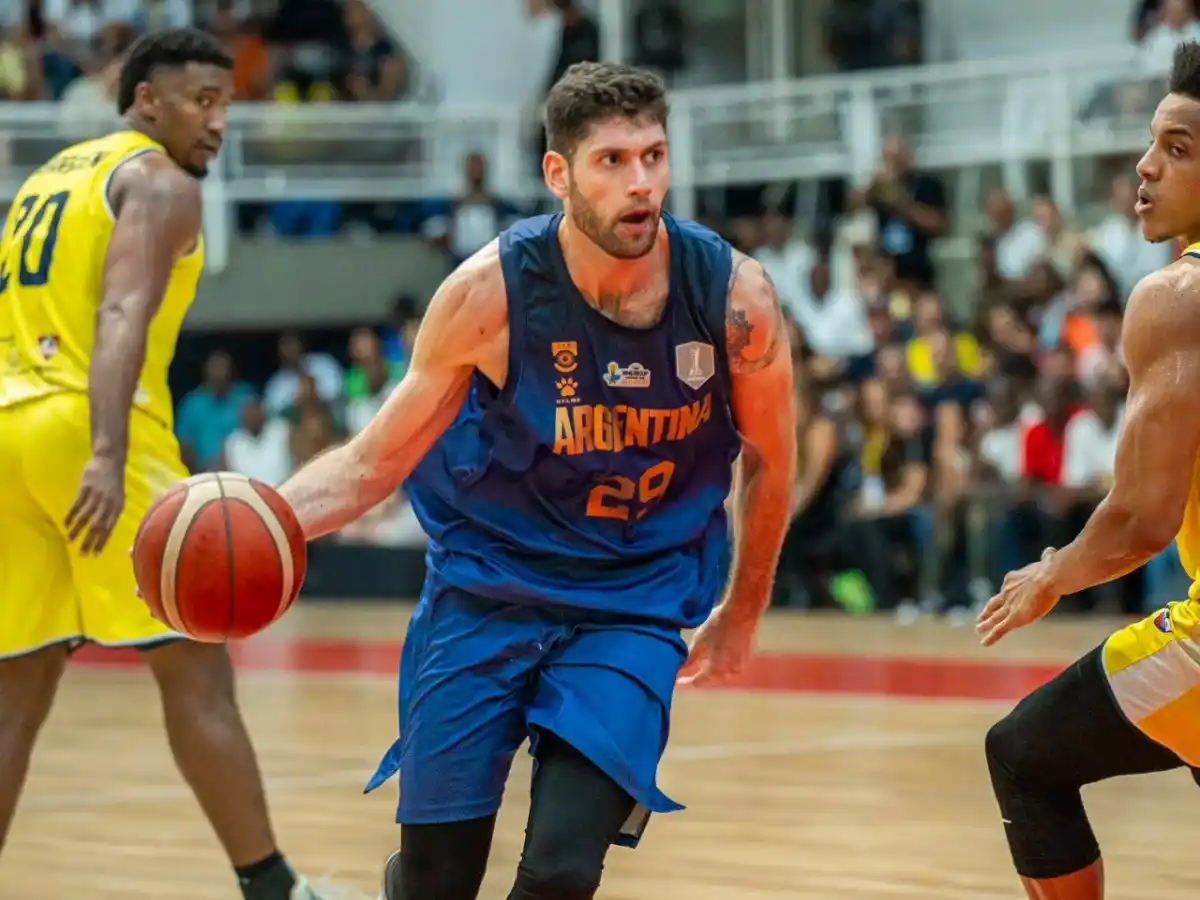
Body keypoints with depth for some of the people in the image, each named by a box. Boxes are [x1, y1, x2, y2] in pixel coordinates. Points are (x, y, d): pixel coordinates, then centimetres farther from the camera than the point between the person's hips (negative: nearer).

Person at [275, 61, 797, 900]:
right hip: (486, 581, 0)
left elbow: (769, 460, 4)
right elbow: (376, 461, -7)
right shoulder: (491, 293, -18)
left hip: (634, 602, 0)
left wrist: (740, 615, 14)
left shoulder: (734, 296, -16)